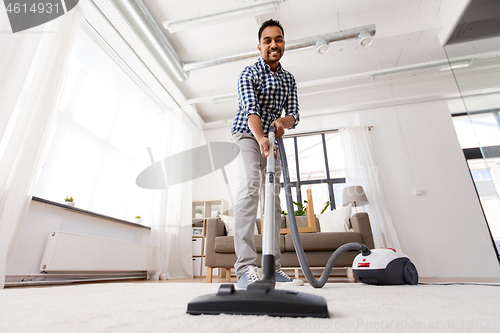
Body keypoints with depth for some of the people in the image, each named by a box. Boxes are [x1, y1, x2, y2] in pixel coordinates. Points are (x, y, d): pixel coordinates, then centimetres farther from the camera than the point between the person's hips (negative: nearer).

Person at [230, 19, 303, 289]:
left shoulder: (289, 79, 11)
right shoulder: (249, 74, -6)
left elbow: (294, 115, 2)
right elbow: (250, 110, -24)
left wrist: (283, 121, -23)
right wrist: (261, 139, -42)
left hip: (271, 140, 6)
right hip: (247, 135, -5)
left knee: (273, 199, -2)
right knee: (249, 188, -27)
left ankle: (274, 267, 3)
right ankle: (246, 267, -29)